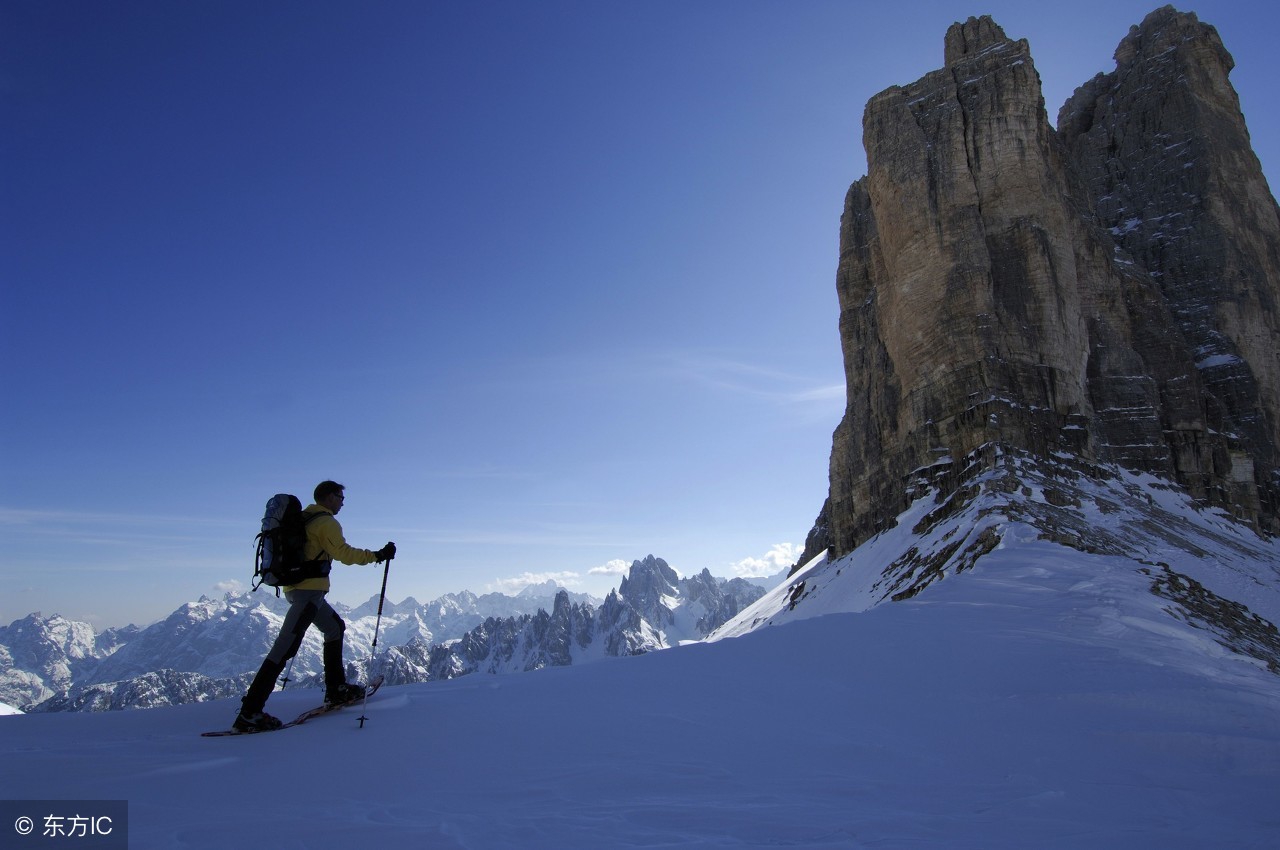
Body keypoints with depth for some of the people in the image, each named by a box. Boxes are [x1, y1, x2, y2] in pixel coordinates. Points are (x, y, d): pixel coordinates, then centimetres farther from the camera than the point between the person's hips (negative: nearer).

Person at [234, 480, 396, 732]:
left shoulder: (304, 519, 18)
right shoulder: (325, 521, -10)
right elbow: (344, 553, -16)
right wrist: (378, 555, -11)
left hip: (295, 586, 10)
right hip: (309, 590, -10)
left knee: (335, 627, 21)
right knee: (286, 646, -13)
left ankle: (336, 688, 23)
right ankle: (249, 712, -16)